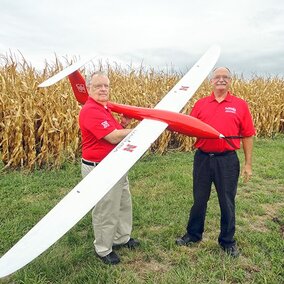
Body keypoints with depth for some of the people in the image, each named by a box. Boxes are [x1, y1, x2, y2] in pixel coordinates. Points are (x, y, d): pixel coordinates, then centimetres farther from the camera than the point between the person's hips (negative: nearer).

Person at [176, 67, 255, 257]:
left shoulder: (240, 105, 1)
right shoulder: (200, 104, 5)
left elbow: (248, 135, 1)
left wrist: (248, 163, 0)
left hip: (227, 160, -1)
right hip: (203, 158, 2)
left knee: (227, 202, 11)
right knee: (199, 199, 15)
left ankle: (228, 241, 31)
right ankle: (194, 234, 35)